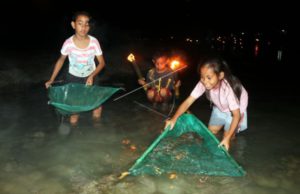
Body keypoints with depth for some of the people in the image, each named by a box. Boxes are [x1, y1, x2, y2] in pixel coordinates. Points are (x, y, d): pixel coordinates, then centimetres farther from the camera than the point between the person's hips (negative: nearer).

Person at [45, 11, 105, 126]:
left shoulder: (94, 42, -20)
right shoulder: (68, 43, -20)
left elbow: (102, 62, -9)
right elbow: (61, 60, -1)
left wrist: (92, 76, -24)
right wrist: (51, 80, -2)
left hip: (89, 78, 1)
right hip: (73, 78, 0)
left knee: (96, 115, -4)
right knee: (73, 121, 1)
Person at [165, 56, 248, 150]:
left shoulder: (228, 88, -43)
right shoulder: (203, 83, -32)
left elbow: (236, 114, -37)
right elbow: (188, 102, -32)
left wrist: (227, 137, -45)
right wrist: (174, 119, -44)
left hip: (236, 109, -4)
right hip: (220, 107, 4)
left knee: (228, 136, -7)